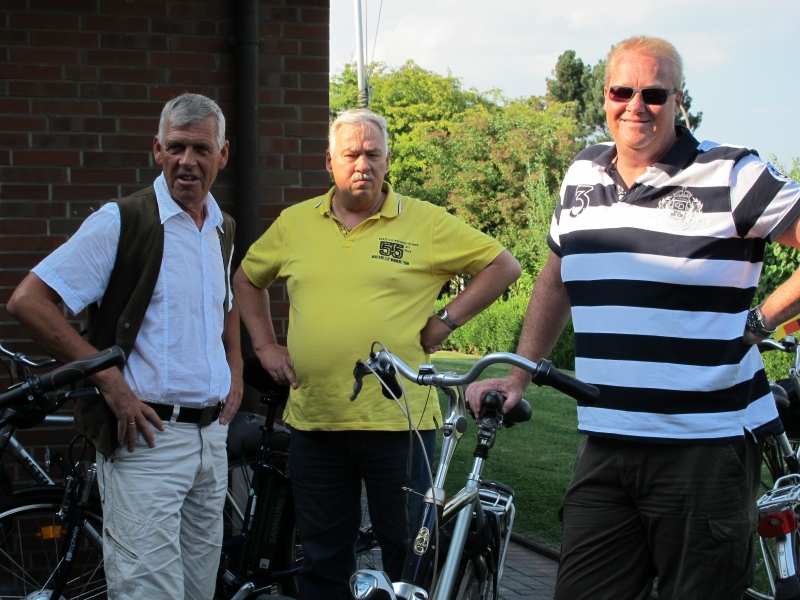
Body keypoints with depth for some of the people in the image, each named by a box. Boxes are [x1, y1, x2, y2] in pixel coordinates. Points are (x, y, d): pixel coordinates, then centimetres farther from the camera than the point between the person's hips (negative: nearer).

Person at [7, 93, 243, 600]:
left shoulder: (223, 231, 12)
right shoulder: (122, 222, -9)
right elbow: (28, 301, -15)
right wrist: (111, 381, -17)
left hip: (213, 436, 7)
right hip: (147, 437, -7)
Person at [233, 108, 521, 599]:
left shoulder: (425, 223, -2)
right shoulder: (295, 223, 9)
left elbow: (504, 266, 1)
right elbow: (247, 279, 23)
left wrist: (445, 322, -4)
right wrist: (265, 346, 13)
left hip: (397, 421, -3)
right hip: (314, 421, 3)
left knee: (411, 552, 5)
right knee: (323, 555, 13)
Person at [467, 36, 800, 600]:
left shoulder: (732, 176, -5)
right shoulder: (583, 176, 13)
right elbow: (555, 282, 25)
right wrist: (517, 378, 20)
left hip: (707, 448, -5)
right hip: (607, 446, 5)